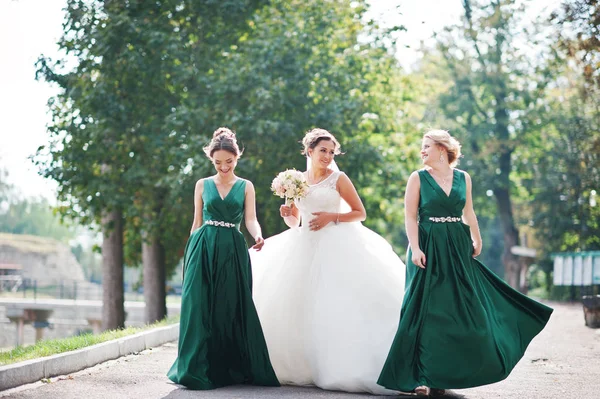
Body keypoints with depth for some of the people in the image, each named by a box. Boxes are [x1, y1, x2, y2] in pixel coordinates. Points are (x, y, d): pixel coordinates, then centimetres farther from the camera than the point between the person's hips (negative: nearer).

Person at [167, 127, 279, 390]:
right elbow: (197, 221, 13)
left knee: (233, 308, -2)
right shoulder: (202, 185, 11)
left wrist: (257, 236, -22)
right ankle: (199, 371, -3)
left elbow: (250, 219, -1)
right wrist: (190, 251, 9)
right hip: (203, 248, 0)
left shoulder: (246, 187, 9)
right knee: (200, 307, -6)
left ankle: (232, 368, 6)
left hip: (233, 250, 0)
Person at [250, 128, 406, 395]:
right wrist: (287, 214, -5)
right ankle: (299, 365, 13)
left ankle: (337, 367, -8)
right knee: (296, 306, 3)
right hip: (303, 248, 5)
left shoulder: (339, 179, 0)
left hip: (334, 247, -5)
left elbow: (361, 213, 0)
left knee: (333, 303, -13)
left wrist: (332, 216, -13)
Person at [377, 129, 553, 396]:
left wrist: (477, 241, 22)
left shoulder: (463, 178, 8)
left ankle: (452, 372, 18)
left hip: (458, 249, 4)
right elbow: (410, 217, -7)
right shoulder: (418, 178, -2)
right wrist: (415, 248, -17)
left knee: (462, 310, 6)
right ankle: (426, 377, 0)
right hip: (429, 249, -4)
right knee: (428, 312, -4)